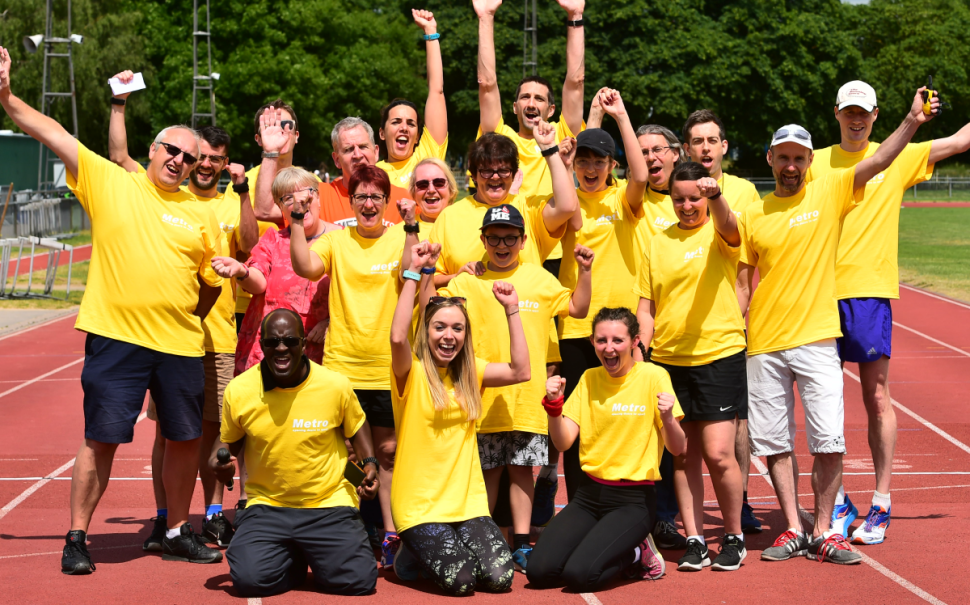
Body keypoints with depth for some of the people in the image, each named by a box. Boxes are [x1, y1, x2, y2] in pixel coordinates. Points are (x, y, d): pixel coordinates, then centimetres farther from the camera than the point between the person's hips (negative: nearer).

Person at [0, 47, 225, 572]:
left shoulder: (200, 214, 8)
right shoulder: (109, 181, 3)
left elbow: (213, 281, 16)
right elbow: (51, 133, -2)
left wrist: (187, 314, 7)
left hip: (180, 344, 3)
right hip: (115, 337, -3)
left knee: (184, 440, 9)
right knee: (101, 439, -1)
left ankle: (178, 533, 26)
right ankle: (77, 537, 10)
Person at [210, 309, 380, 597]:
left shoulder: (336, 386, -7)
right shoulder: (238, 391, -6)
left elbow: (356, 427, 12)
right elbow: (229, 441, 12)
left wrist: (369, 463, -4)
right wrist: (218, 460, -10)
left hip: (328, 504, 0)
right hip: (266, 505, 0)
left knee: (357, 581, -17)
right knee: (250, 580, -24)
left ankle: (312, 555, 19)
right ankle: (293, 561, 14)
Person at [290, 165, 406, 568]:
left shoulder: (401, 239, 2)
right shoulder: (336, 240, 4)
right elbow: (305, 267, -13)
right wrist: (297, 220, -19)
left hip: (388, 368, -1)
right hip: (341, 366, 1)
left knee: (388, 450, 5)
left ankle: (392, 532, 11)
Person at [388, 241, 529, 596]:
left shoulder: (469, 373, 9)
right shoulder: (411, 373, -7)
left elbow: (520, 372, -2)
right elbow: (398, 337, -28)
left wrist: (512, 311, -3)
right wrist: (414, 273, -27)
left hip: (467, 500, 5)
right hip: (419, 505, -5)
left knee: (499, 578, -10)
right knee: (460, 581, -17)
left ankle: (441, 549, 20)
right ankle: (413, 554, 15)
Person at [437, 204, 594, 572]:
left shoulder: (538, 278, 9)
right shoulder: (466, 282, 3)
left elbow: (577, 308, 14)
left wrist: (584, 271, 2)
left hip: (527, 397, 1)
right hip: (483, 398, -1)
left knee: (522, 469, 4)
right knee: (488, 470, 4)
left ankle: (521, 545, 9)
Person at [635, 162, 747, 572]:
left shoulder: (718, 234, 0)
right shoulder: (658, 244, 11)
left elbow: (728, 227, -26)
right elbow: (646, 306, 12)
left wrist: (715, 198, -46)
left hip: (719, 355, -4)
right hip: (669, 360, 4)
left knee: (718, 453, -7)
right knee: (685, 456, 6)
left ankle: (734, 537, 10)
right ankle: (694, 540, 13)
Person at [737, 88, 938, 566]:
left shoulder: (829, 194, 3)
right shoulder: (753, 216, 7)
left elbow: (879, 162, -9)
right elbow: (743, 283, 11)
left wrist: (911, 122, -22)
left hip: (816, 340, -2)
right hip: (763, 345, 2)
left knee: (828, 441, -6)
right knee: (773, 443, 5)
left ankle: (823, 532, 4)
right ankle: (793, 530, 15)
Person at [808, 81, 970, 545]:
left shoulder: (899, 158, 8)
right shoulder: (816, 163, 10)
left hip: (871, 292, -1)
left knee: (877, 397, -2)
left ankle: (881, 505, 4)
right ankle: (837, 502, 13)